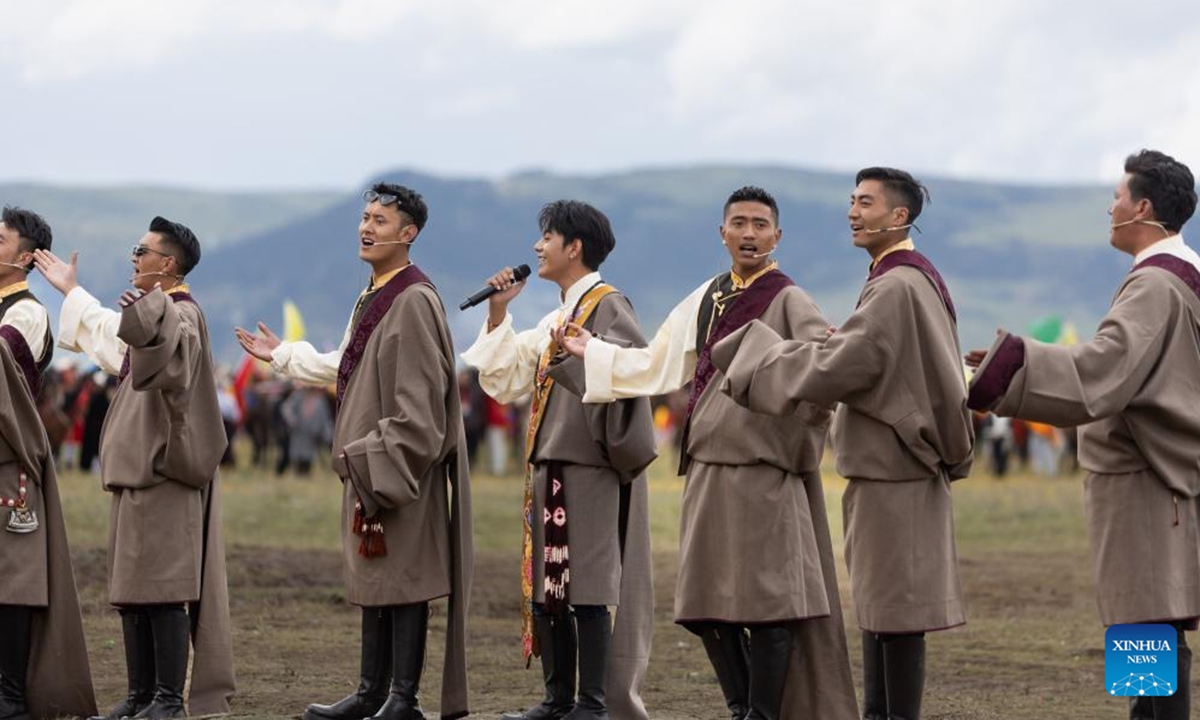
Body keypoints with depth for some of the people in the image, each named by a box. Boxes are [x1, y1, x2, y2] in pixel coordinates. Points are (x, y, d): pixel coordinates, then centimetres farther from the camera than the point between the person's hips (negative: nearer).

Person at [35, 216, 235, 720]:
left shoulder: (183, 315, -12)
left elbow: (172, 344, -37)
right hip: (138, 470, 10)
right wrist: (70, 291, 49)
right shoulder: (155, 314, 18)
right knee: (131, 589, 11)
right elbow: (106, 332, 40)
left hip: (163, 471, -10)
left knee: (161, 588, -9)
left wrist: (149, 309, -55)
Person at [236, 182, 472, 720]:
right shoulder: (372, 299, 14)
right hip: (369, 468, 10)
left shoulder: (414, 302, -16)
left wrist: (382, 464, -21)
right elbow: (347, 369, 27)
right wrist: (283, 355, 35)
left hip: (399, 468, -10)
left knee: (402, 580, -5)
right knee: (373, 580, 13)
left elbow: (418, 400, -20)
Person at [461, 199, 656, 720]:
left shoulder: (607, 307, -7)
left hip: (590, 468, -9)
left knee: (586, 589, -8)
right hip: (550, 469, 9)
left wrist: (575, 358, -33)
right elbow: (505, 381, 18)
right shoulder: (557, 317, 19)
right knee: (545, 585, 9)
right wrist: (498, 315, 12)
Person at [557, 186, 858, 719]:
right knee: (709, 605, 10)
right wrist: (592, 352, 24)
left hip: (764, 475, -7)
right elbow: (657, 365, 21)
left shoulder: (788, 303, -6)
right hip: (708, 470, 7)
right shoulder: (705, 300, 13)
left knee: (766, 603, -4)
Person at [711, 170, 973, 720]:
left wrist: (750, 348, -10)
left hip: (892, 471, -10)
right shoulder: (914, 279, 14)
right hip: (888, 463, 10)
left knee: (895, 606, -5)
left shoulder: (896, 287, -18)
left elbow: (836, 368, -20)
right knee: (878, 601, 14)